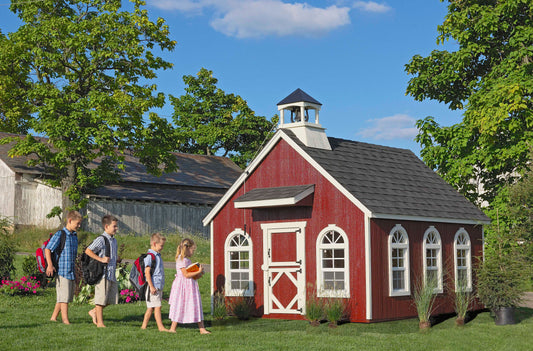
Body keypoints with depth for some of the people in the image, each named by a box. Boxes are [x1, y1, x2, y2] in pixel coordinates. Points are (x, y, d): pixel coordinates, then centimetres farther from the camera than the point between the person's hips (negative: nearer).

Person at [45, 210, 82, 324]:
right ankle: (65, 320, -3)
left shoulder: (74, 236, 14)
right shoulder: (60, 235, -9)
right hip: (62, 271, -8)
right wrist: (50, 265, -21)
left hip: (71, 272, 8)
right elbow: (47, 249, -11)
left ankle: (53, 317, 22)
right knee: (64, 297, -6)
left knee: (68, 297, 12)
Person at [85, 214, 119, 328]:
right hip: (103, 273, -8)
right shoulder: (101, 239, -12)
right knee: (101, 299, -1)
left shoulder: (114, 240, 15)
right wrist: (101, 259, -20)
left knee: (112, 299, 11)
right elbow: (88, 251, -18)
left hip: (112, 274, 9)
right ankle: (100, 323, 6)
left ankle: (94, 312, 28)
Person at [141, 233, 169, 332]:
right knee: (157, 306, -8)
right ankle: (161, 327, -7)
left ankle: (144, 326, 14)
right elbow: (147, 272, -16)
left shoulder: (158, 255, 18)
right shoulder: (150, 256, -11)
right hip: (153, 286, -9)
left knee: (151, 307, 10)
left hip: (159, 286, 9)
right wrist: (151, 286, -20)